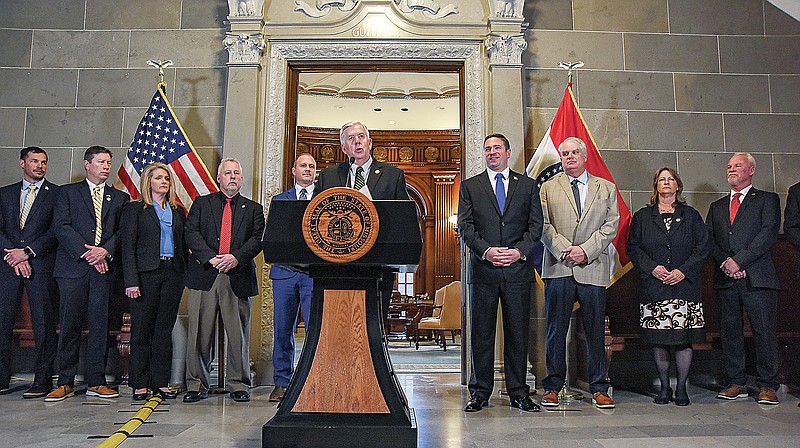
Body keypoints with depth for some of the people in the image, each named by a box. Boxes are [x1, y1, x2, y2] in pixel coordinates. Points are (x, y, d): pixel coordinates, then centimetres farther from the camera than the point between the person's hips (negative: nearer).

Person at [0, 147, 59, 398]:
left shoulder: (57, 194, 5)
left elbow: (57, 231, -4)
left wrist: (27, 252, -11)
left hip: (42, 266, -3)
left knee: (44, 325, -2)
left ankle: (43, 380, 5)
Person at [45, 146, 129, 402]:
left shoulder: (120, 198, 16)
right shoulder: (67, 193, 11)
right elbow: (61, 227, -1)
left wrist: (105, 251, -12)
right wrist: (86, 252, -12)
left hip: (105, 267, 2)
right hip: (73, 267, -1)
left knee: (100, 324, 2)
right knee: (70, 325, 0)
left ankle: (96, 382, 9)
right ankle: (65, 383, 8)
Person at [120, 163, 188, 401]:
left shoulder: (178, 211, 16)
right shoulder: (134, 209, 4)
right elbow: (128, 246, -3)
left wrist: (187, 275, 5)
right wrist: (131, 281, -12)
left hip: (173, 273, 4)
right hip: (146, 273, -4)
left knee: (165, 328, 6)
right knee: (142, 328, 1)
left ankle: (161, 382, 14)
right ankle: (139, 383, 10)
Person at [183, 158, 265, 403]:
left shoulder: (253, 208, 15)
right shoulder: (202, 203, 15)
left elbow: (258, 239, 3)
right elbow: (191, 234, 2)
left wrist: (236, 257, -14)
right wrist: (211, 258, -12)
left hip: (238, 277, 0)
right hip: (204, 276, 0)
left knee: (238, 335, 2)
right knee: (200, 334, 2)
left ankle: (238, 385, 13)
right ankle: (197, 385, 13)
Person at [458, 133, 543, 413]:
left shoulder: (528, 185, 13)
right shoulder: (470, 186, 11)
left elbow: (536, 224, 6)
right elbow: (465, 226, 2)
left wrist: (519, 251, -10)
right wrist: (486, 251, -13)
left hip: (518, 268, 1)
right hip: (483, 270, 0)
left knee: (518, 333, 5)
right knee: (481, 333, 3)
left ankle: (518, 393, 15)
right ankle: (480, 392, 13)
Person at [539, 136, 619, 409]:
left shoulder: (606, 188, 14)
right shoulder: (548, 188, 12)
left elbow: (611, 225, 4)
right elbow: (544, 225, 3)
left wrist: (586, 250, -9)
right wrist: (564, 250, -12)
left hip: (593, 267, 1)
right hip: (558, 268, 0)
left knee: (595, 330, 4)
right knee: (556, 330, 2)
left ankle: (599, 389, 14)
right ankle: (553, 387, 12)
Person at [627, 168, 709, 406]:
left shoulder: (691, 216, 11)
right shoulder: (642, 216, 12)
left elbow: (702, 247, 5)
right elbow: (633, 247, 6)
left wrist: (684, 270, -9)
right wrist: (652, 267, -9)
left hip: (684, 286, 0)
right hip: (654, 287, 0)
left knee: (684, 339, -1)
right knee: (658, 340, 2)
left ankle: (681, 388, 11)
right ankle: (664, 387, 14)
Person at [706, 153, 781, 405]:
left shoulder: (767, 200, 8)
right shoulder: (717, 206, 22)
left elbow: (768, 234, -6)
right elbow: (708, 240, 12)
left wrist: (738, 260, -14)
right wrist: (725, 261, -7)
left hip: (757, 277, -4)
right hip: (725, 279, 4)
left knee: (765, 332, -3)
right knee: (729, 332, 5)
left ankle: (767, 386, 6)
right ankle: (736, 384, 13)